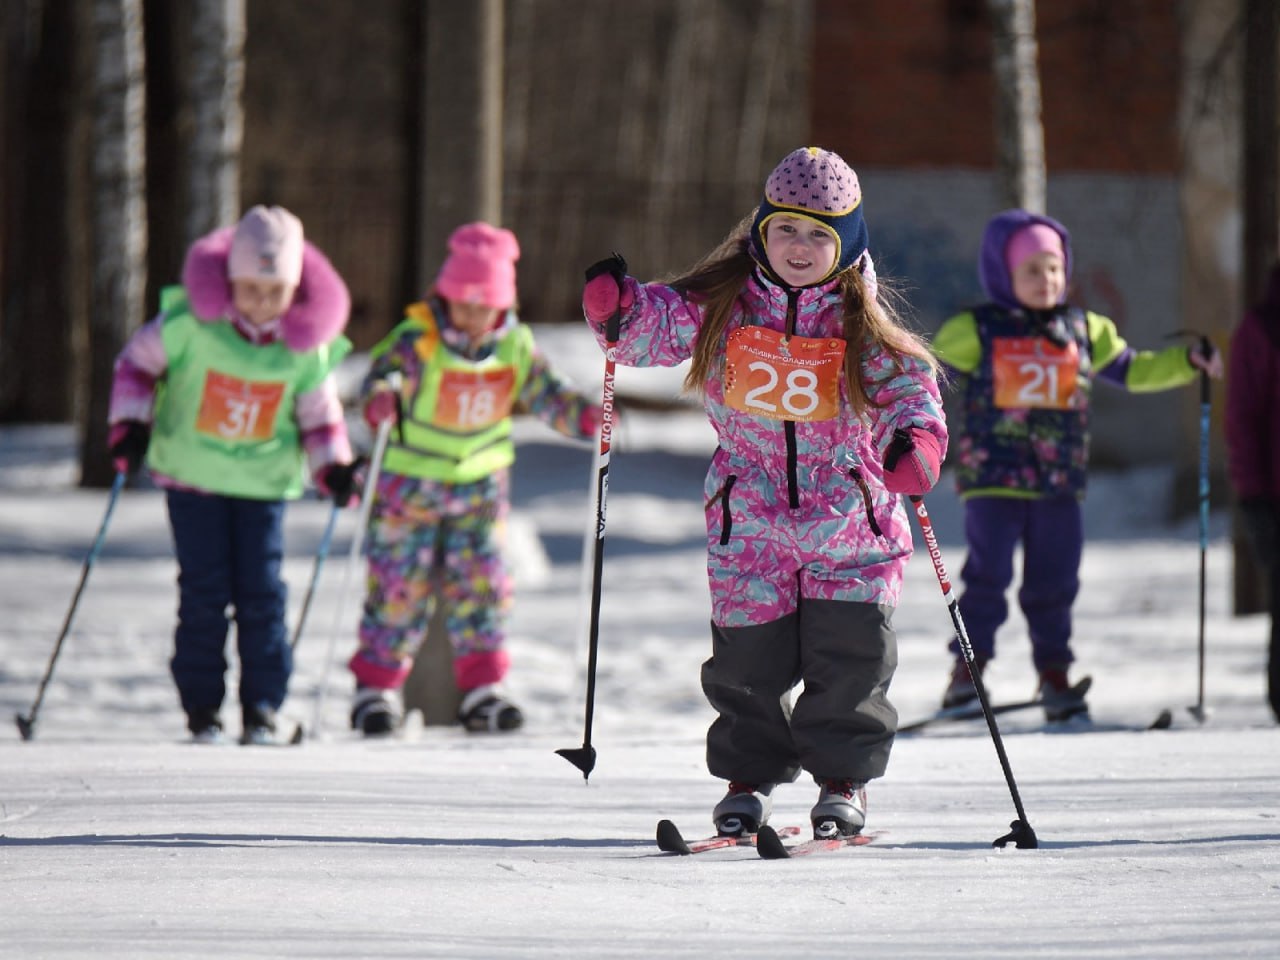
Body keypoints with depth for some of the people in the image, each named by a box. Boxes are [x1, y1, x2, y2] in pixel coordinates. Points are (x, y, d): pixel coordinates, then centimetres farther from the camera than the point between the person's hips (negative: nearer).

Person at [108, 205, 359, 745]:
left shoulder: (308, 345, -9)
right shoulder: (191, 322, -15)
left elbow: (319, 415, 3)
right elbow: (138, 361, -1)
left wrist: (333, 468, -12)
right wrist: (130, 426, -10)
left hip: (264, 480, 1)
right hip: (191, 472, -1)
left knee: (261, 592, -2)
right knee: (205, 589, -4)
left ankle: (261, 704, 8)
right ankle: (201, 703, 7)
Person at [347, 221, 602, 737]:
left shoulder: (515, 345, -4)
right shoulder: (417, 339, -18)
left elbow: (545, 393, -2)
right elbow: (382, 374, -29)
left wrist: (583, 415, -21)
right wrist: (379, 400, -52)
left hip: (481, 484, 4)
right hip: (409, 482, -4)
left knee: (482, 584, 4)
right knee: (399, 586, -1)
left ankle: (482, 688, 12)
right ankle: (376, 686, 10)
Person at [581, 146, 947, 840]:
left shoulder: (861, 323, -3)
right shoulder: (722, 305, -1)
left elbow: (907, 383, -7)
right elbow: (660, 326, 1)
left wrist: (917, 435, -27)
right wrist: (619, 307, -21)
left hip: (848, 521, -1)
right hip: (750, 517, 1)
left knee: (849, 659, 1)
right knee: (749, 657, 5)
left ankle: (843, 779, 16)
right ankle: (749, 776, 21)